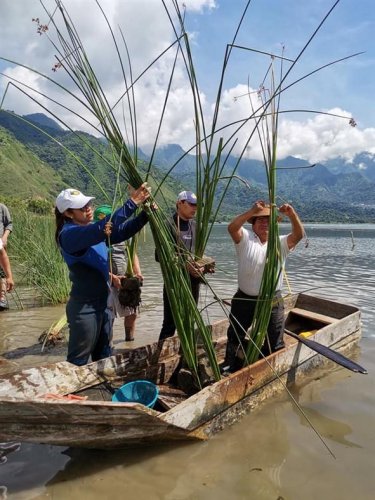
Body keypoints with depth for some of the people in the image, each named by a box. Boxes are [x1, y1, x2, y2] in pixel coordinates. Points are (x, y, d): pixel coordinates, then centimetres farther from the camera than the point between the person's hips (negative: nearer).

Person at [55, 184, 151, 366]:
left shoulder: (92, 228, 6)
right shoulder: (68, 234, -20)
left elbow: (122, 231, 4)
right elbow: (102, 230, -36)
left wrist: (145, 214, -11)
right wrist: (132, 203, -37)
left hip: (103, 301, 8)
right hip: (84, 307, -8)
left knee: (103, 355, 22)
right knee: (78, 360, 6)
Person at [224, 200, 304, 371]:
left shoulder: (280, 243, 1)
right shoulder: (245, 239, -4)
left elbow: (298, 235, -14)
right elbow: (232, 227, -22)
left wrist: (292, 214, -30)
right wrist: (252, 210, -30)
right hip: (245, 299, 0)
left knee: (275, 344, 12)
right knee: (235, 337, 18)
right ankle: (231, 370, 39)